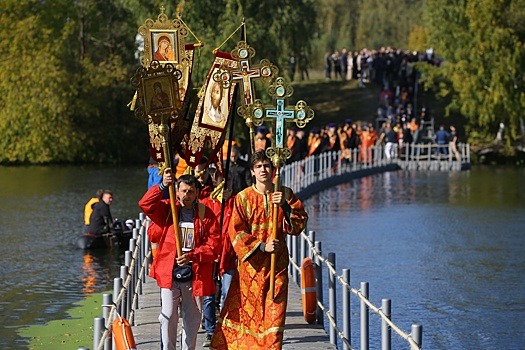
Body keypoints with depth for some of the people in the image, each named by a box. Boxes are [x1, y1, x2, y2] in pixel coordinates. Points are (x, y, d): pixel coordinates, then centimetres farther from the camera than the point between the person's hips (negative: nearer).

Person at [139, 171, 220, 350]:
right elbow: (145, 204, -14)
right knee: (168, 317, -4)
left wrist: (192, 256, -20)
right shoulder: (167, 209, 2)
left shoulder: (206, 214, -1)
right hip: (169, 273, -1)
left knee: (193, 318, 12)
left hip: (194, 275, 1)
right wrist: (162, 187, -26)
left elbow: (214, 244, -6)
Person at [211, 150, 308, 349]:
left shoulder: (285, 194, 6)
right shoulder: (243, 198, -1)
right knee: (245, 310, 2)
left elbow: (299, 224, -1)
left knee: (274, 311, -2)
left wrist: (285, 206, -16)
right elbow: (236, 232, -6)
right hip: (251, 264, -1)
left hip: (277, 263, 1)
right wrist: (261, 246, -16)